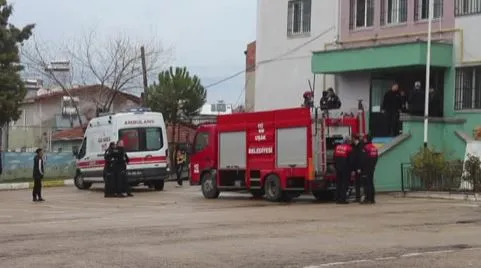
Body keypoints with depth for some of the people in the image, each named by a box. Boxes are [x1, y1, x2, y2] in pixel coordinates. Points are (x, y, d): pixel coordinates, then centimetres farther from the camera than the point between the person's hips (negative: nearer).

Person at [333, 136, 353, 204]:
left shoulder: (337, 147, 8)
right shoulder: (349, 148, -9)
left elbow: (334, 158, 11)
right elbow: (350, 159, -7)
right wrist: (351, 169, 1)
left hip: (338, 168, 6)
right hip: (346, 169, -5)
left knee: (338, 183, 11)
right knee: (344, 183, -2)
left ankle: (338, 199, 12)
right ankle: (343, 199, -6)